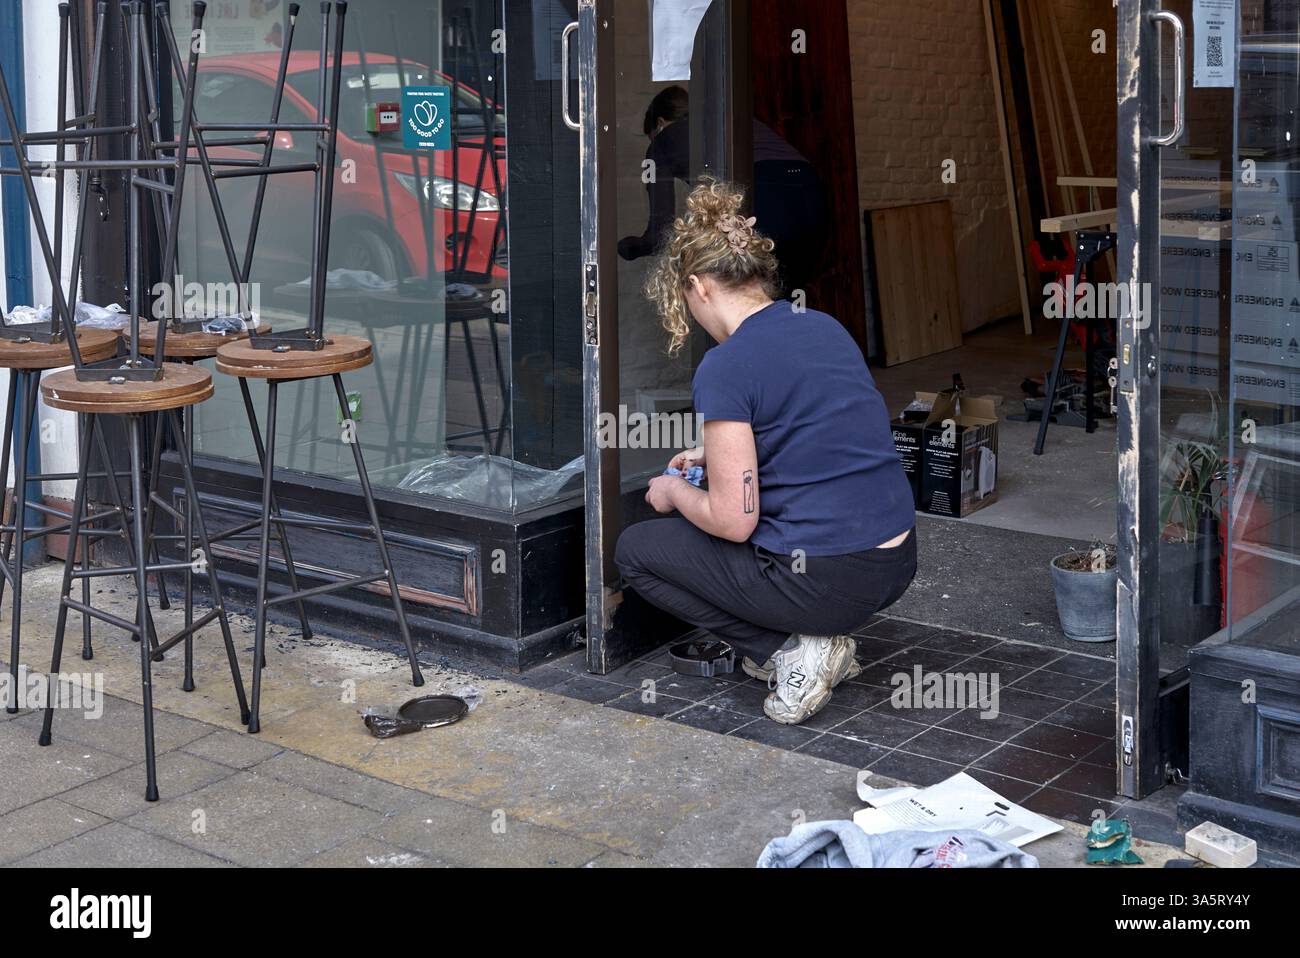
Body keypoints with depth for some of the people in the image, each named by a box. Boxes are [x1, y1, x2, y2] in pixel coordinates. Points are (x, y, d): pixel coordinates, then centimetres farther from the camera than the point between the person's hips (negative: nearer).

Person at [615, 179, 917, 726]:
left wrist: (677, 493, 6)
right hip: (895, 571, 8)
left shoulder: (726, 367, -15)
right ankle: (819, 641, 15)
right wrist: (719, 457, 30)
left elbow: (733, 522, -15)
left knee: (635, 550, 13)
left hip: (822, 584, -8)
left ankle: (789, 653, 0)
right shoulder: (826, 328, 9)